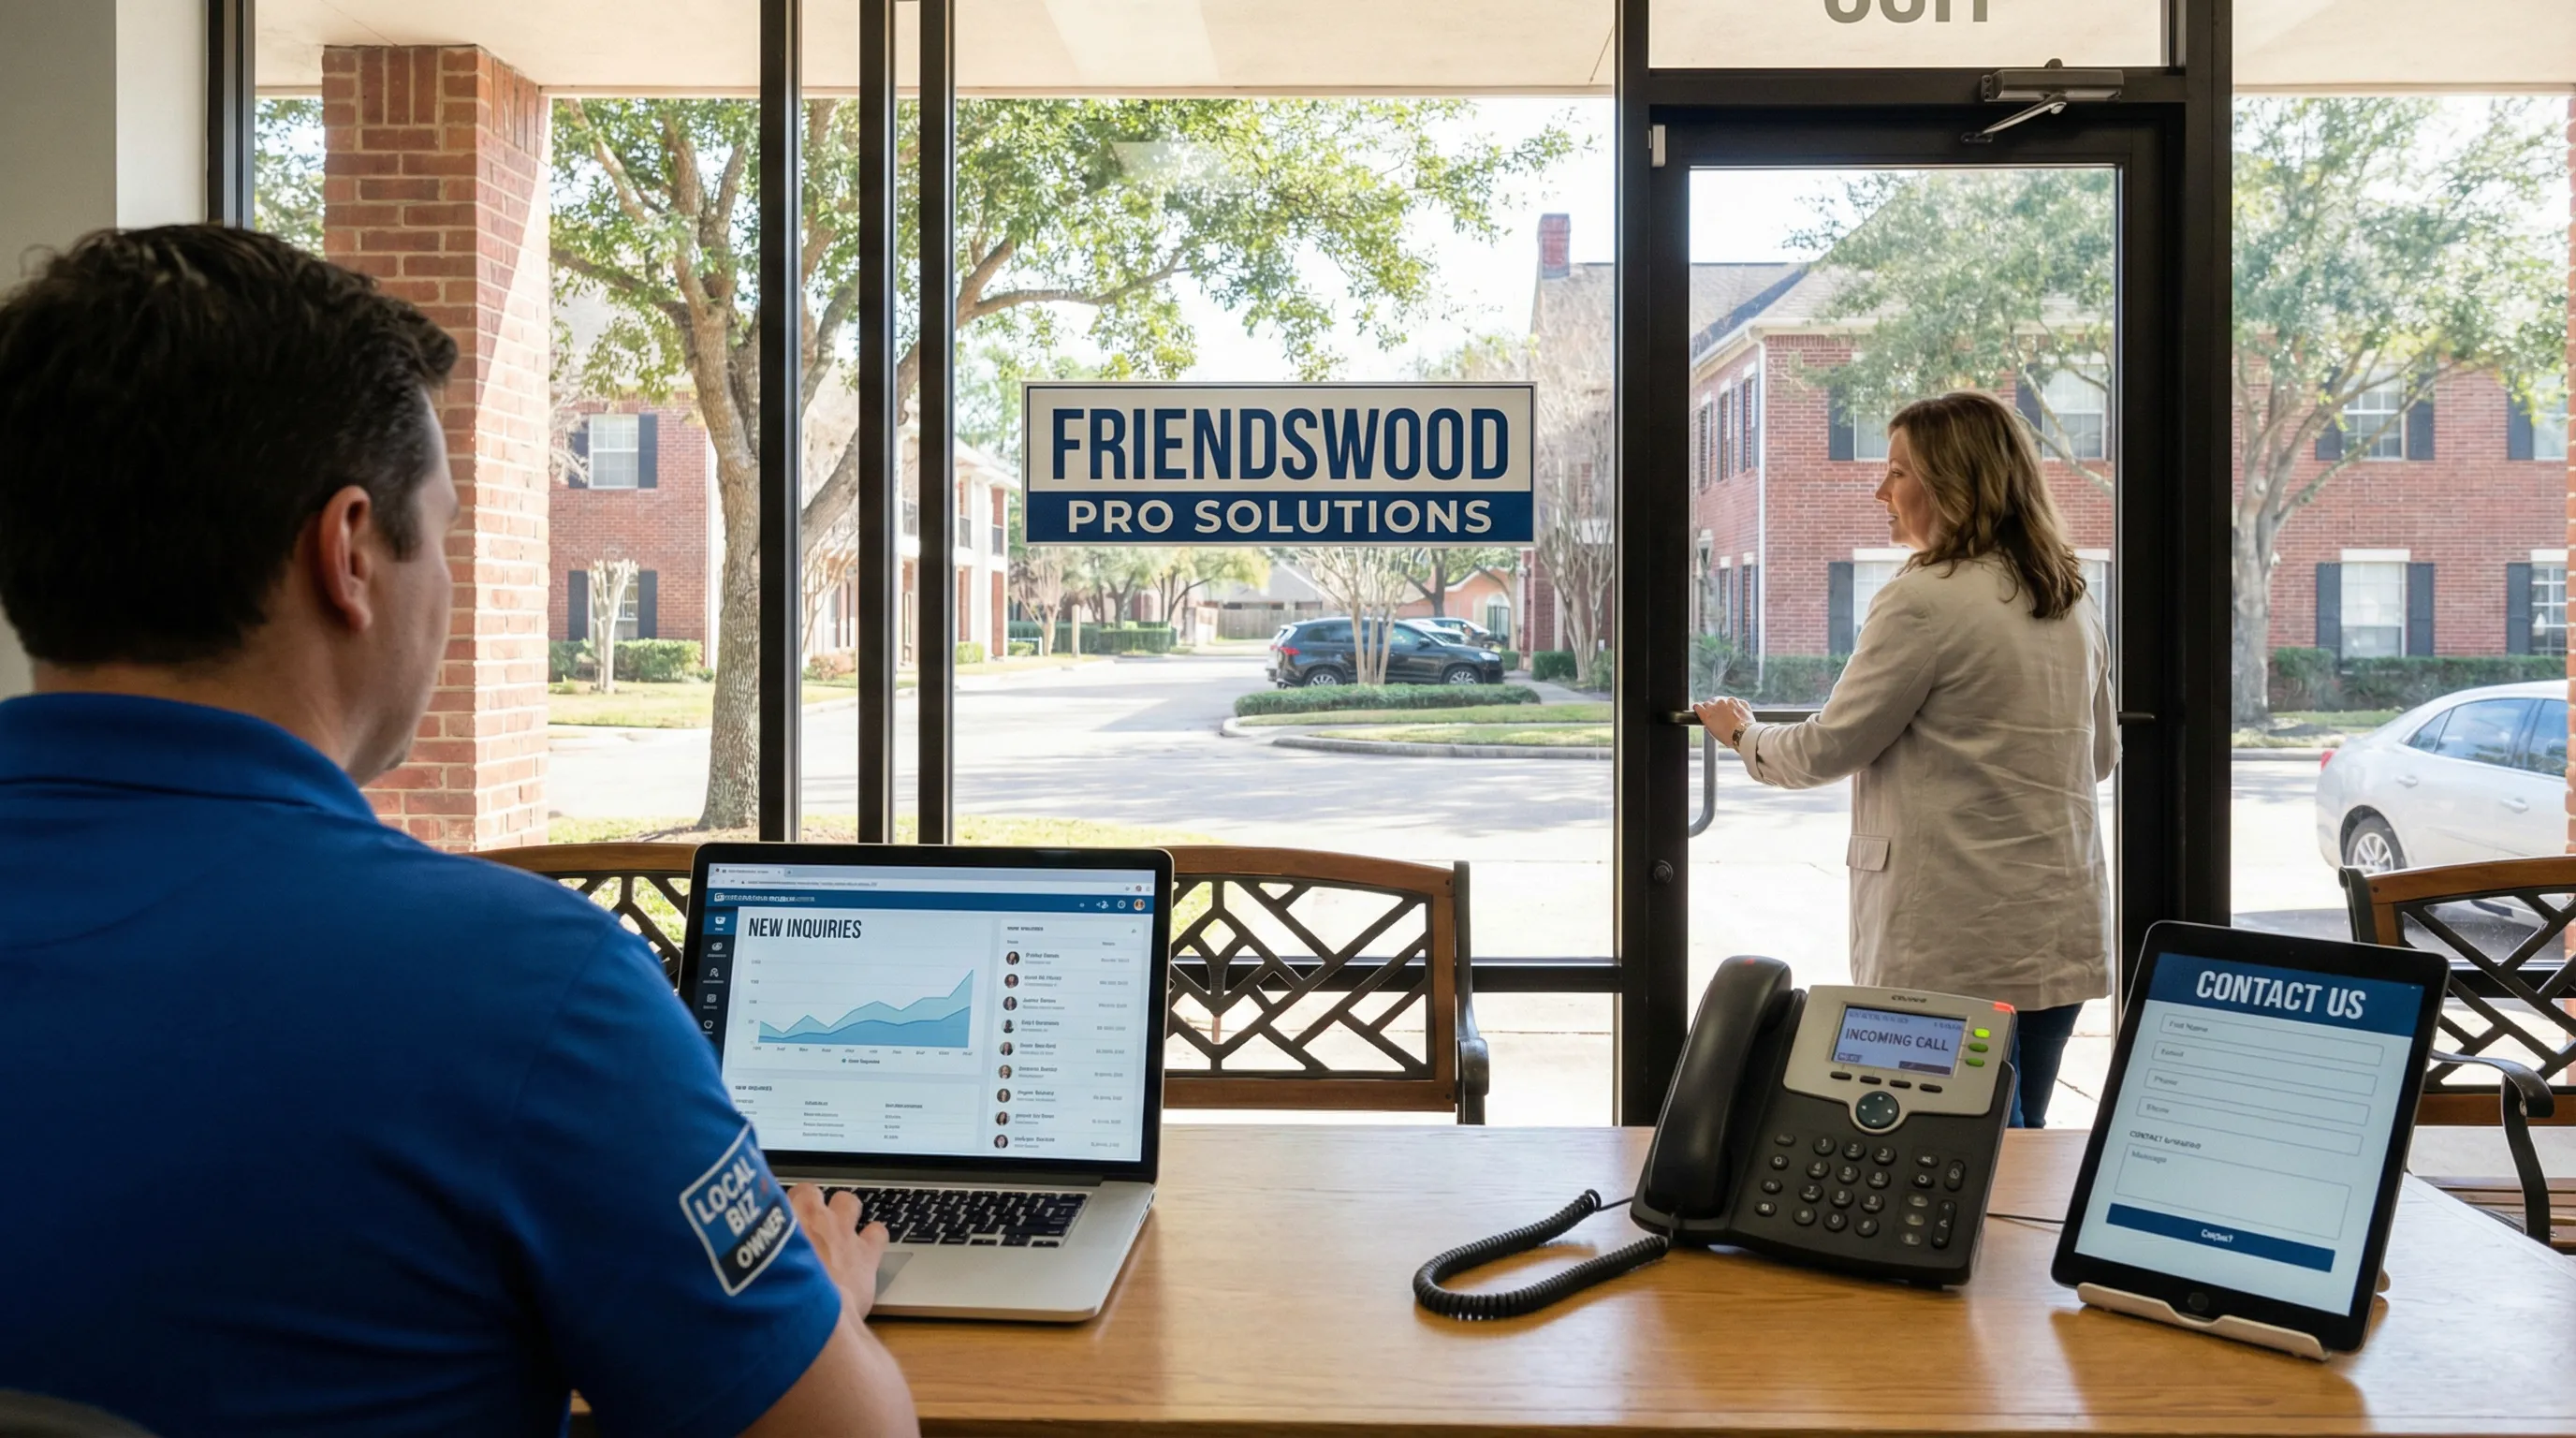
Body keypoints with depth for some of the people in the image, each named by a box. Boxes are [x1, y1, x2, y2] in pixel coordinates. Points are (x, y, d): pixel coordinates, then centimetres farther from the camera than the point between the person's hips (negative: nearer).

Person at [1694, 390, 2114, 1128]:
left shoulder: (1926, 598, -15)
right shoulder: (2073, 602, 10)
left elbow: (1827, 749, -10)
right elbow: (2102, 753, 21)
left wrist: (1742, 734, 8)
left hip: (1956, 943, -8)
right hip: (2061, 929, 8)